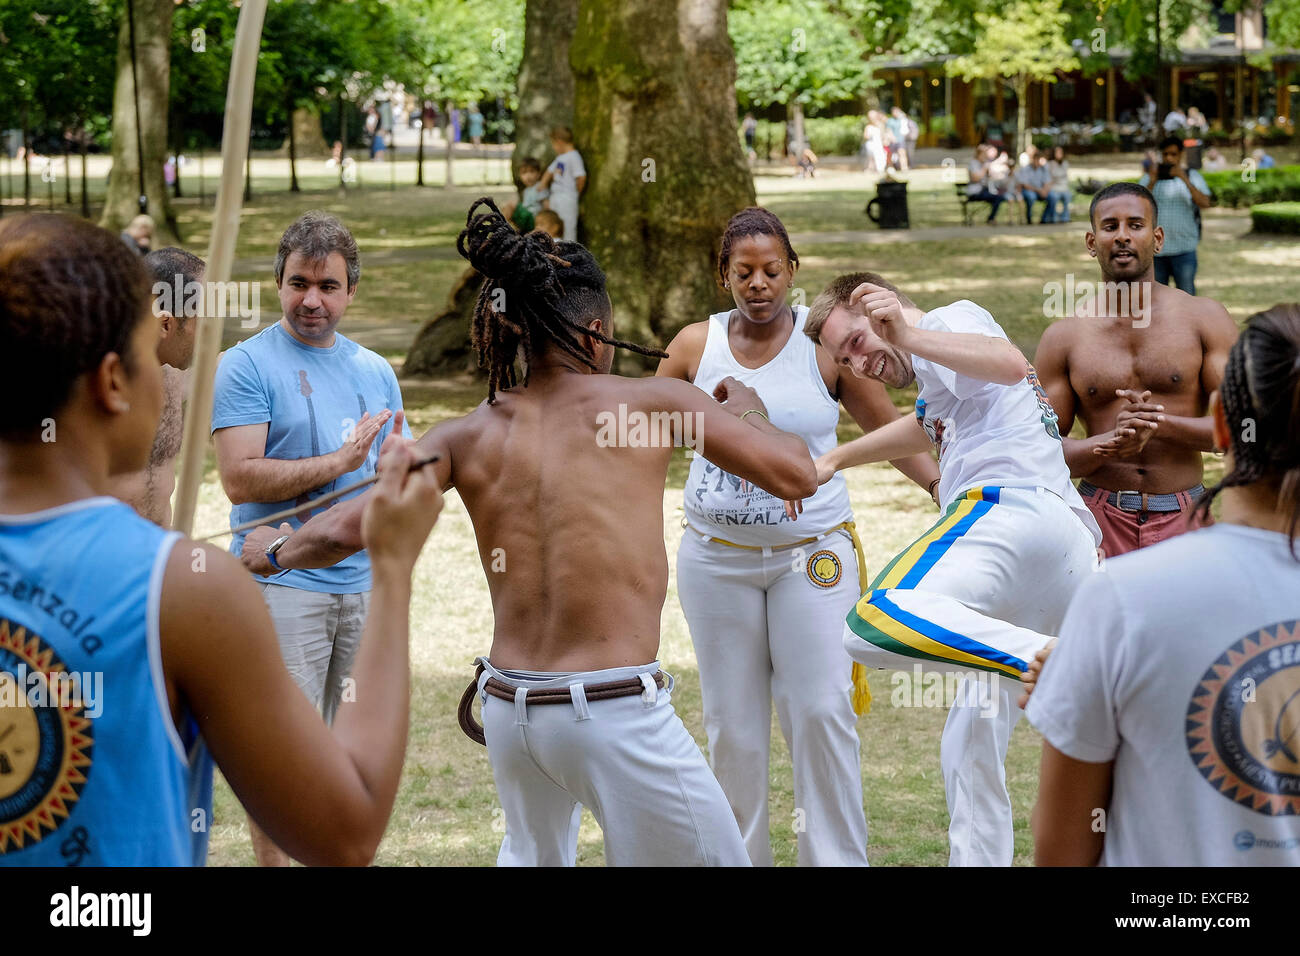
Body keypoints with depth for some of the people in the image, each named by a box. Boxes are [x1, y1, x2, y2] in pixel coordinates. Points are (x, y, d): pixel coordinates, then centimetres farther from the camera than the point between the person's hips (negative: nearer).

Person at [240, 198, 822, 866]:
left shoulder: (468, 437, 4)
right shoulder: (654, 402, -4)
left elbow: (343, 529, -1)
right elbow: (797, 475, -1)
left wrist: (271, 552, 19)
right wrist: (749, 414, 19)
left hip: (507, 708, 5)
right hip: (616, 712, -5)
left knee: (533, 855, 31)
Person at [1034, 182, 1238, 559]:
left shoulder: (1204, 319, 4)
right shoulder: (1063, 337, 4)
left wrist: (1161, 424, -15)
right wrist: (1113, 443, -16)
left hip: (1183, 518, 0)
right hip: (1102, 517, 0)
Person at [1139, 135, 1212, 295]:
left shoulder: (1192, 177, 3)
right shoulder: (1149, 178, 6)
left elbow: (1205, 203, -12)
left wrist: (1185, 180, -22)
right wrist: (1152, 183, -17)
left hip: (1183, 250, -2)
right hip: (1155, 249, 2)